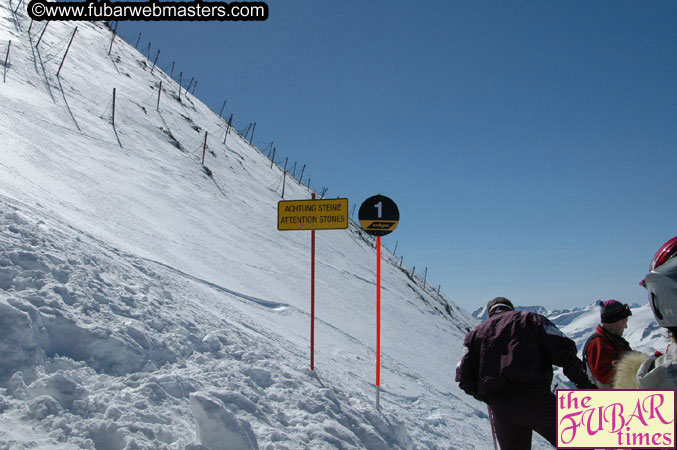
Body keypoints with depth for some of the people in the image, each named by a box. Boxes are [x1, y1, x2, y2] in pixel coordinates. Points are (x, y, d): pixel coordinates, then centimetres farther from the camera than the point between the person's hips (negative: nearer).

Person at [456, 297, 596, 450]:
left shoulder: (475, 333, 23)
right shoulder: (528, 318, 17)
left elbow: (464, 379, 12)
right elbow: (563, 349, 3)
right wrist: (583, 382, 7)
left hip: (500, 410, 4)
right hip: (534, 397, -4)